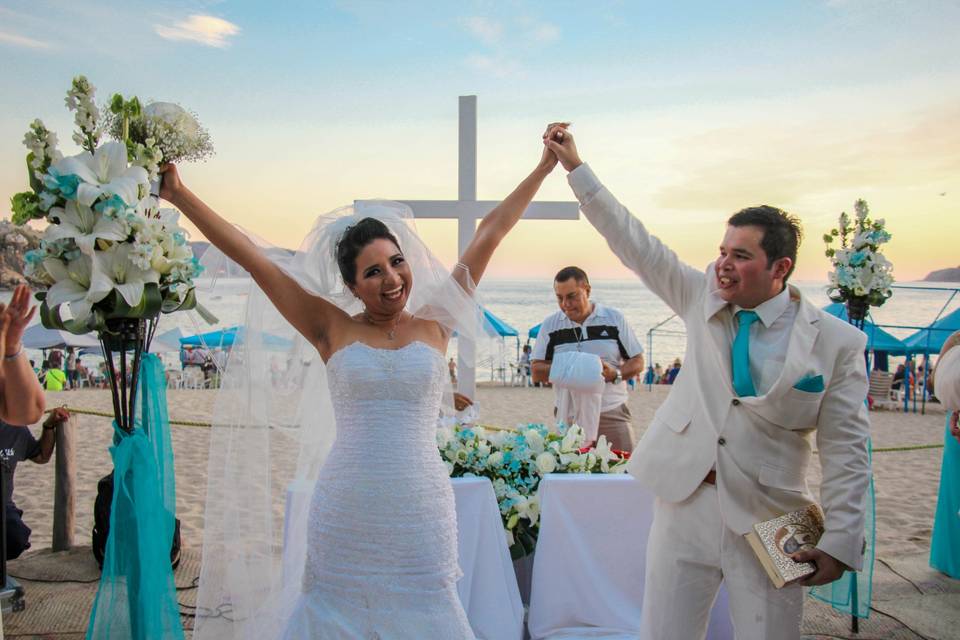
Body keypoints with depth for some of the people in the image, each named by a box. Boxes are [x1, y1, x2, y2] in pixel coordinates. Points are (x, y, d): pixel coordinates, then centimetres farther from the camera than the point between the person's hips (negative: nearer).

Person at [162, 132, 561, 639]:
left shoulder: (435, 324, 4)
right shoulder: (332, 329, 2)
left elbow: (489, 233, 7)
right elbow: (251, 257, 1)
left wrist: (542, 169, 14)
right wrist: (179, 195, 1)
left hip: (420, 511, 0)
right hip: (343, 514, 0)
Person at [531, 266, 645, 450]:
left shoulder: (614, 318, 3)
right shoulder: (550, 324, 5)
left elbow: (637, 362, 6)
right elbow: (536, 372, 5)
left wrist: (615, 374, -14)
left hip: (613, 415, 0)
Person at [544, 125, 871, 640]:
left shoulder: (837, 342, -5)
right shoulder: (703, 298, 3)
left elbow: (846, 452, -4)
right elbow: (634, 242, 2)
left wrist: (840, 543, -7)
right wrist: (575, 168, 1)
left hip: (767, 521, -2)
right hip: (685, 502, 3)